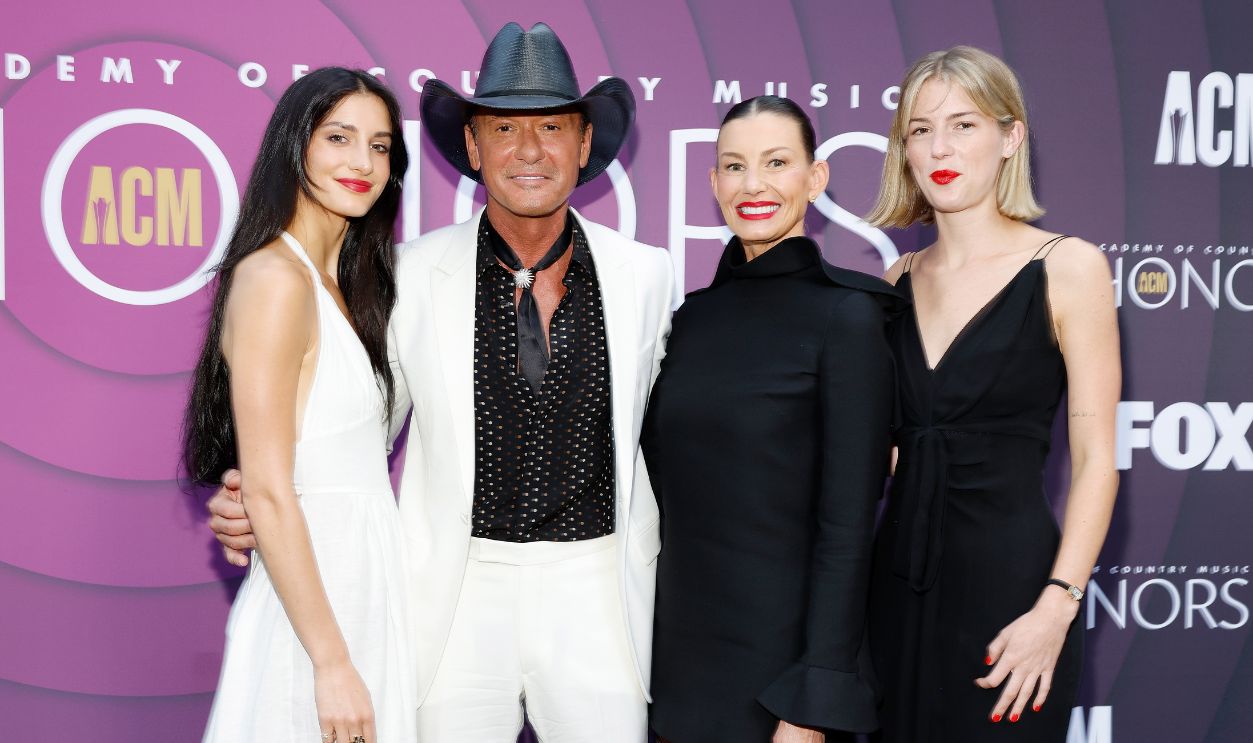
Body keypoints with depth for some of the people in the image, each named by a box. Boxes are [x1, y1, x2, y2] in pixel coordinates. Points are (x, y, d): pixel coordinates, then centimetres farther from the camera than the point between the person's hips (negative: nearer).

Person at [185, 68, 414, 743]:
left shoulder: (342, 284, 12)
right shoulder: (275, 279, -15)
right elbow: (267, 490, -19)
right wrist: (332, 663, -19)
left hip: (366, 583, 9)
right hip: (312, 599, -9)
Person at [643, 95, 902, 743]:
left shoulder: (847, 316, -11)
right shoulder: (694, 314, 6)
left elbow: (849, 526, -13)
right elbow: (669, 488, 10)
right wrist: (648, 649, 9)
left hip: (775, 658, -5)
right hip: (679, 648, 5)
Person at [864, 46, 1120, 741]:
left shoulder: (1067, 267, -5)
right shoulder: (898, 280, 9)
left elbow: (1095, 460, -8)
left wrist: (1056, 607, -17)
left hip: (1009, 576, -4)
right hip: (899, 576, 5)